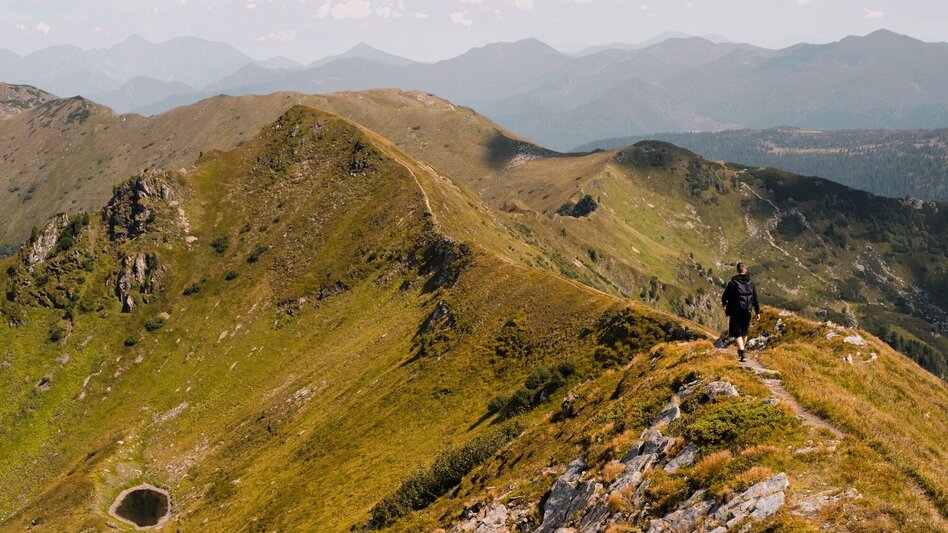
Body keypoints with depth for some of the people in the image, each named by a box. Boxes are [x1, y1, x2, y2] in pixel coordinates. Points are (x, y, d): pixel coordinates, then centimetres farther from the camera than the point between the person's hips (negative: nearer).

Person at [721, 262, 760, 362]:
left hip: (736, 312, -4)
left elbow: (725, 297, -6)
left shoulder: (733, 283, -12)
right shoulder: (751, 282, 0)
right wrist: (757, 311, 11)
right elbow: (755, 298, 3)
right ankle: (742, 350, 37)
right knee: (744, 332, 21)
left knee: (738, 334, -1)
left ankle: (743, 353, -16)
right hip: (747, 311, 4)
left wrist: (724, 304, 16)